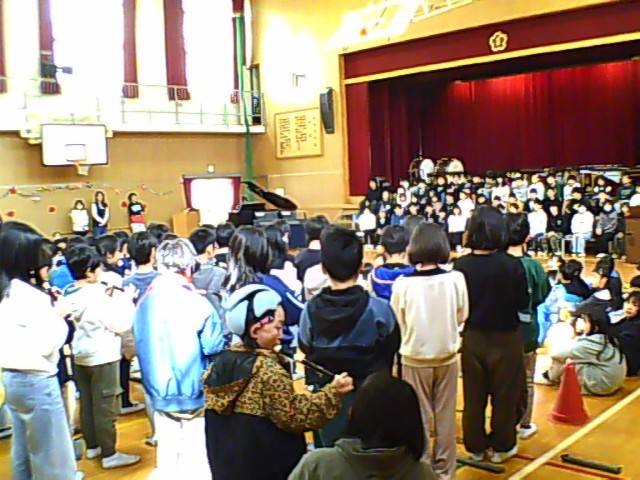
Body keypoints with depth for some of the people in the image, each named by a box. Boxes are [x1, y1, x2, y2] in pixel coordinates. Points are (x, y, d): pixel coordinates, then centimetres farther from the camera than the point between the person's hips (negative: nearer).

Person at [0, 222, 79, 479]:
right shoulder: (31, 296, -20)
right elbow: (47, 344, -22)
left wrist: (48, 308, 6)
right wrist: (59, 317, -7)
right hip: (35, 381, -9)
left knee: (22, 451, 20)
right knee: (51, 455, 2)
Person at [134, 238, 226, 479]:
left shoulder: (144, 301, -2)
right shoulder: (197, 303, -18)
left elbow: (139, 345, 8)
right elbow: (215, 348, -16)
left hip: (160, 394, 5)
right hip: (194, 395, -5)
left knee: (167, 455, 16)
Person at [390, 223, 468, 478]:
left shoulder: (403, 283, -19)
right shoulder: (456, 279, -14)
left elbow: (397, 322, -5)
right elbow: (462, 316, 1)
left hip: (415, 358, -1)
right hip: (447, 356, 2)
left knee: (419, 417, 13)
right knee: (445, 417, 15)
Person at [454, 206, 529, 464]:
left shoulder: (461, 265, -13)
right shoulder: (512, 265, -18)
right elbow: (523, 303, -9)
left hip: (472, 337, 2)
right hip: (505, 338, -2)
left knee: (473, 395, 15)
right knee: (504, 394, 14)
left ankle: (476, 446, 28)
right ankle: (502, 447, 27)